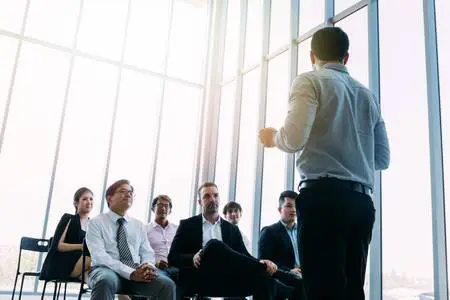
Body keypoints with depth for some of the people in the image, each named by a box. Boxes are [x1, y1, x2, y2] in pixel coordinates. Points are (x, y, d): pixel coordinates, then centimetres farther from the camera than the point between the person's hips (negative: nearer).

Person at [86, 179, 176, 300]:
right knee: (106, 281, -40)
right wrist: (131, 273, -22)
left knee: (167, 285, -25)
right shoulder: (96, 223, 4)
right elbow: (99, 256, -10)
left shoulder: (139, 225, 19)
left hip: (138, 272, 4)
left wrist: (148, 266, -14)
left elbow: (147, 253, 13)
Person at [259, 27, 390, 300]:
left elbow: (294, 140, -12)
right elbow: (383, 159, 20)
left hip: (324, 196, -6)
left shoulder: (310, 81, 3)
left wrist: (272, 137, 9)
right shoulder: (368, 95, 20)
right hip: (362, 201, 6)